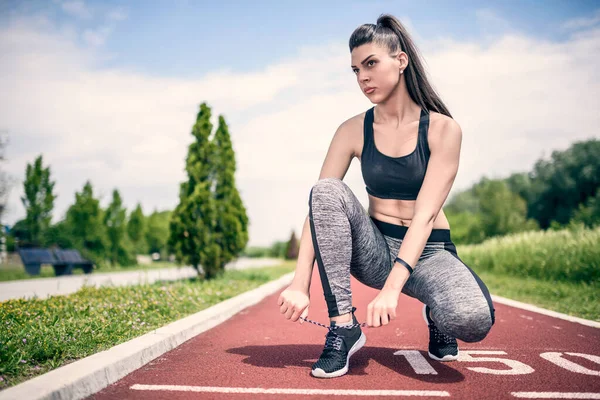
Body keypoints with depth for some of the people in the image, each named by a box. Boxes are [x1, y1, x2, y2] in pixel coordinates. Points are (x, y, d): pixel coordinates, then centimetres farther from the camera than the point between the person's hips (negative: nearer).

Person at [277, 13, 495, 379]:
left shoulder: (442, 129, -9)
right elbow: (320, 204, -11)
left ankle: (435, 315, 6)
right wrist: (300, 284, -23)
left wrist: (392, 287, -31)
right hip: (374, 251, 2)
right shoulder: (354, 131, -2)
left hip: (428, 251, -2)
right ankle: (343, 325, -22)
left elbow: (425, 214, -19)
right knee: (327, 190, -26)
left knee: (473, 319, -34)